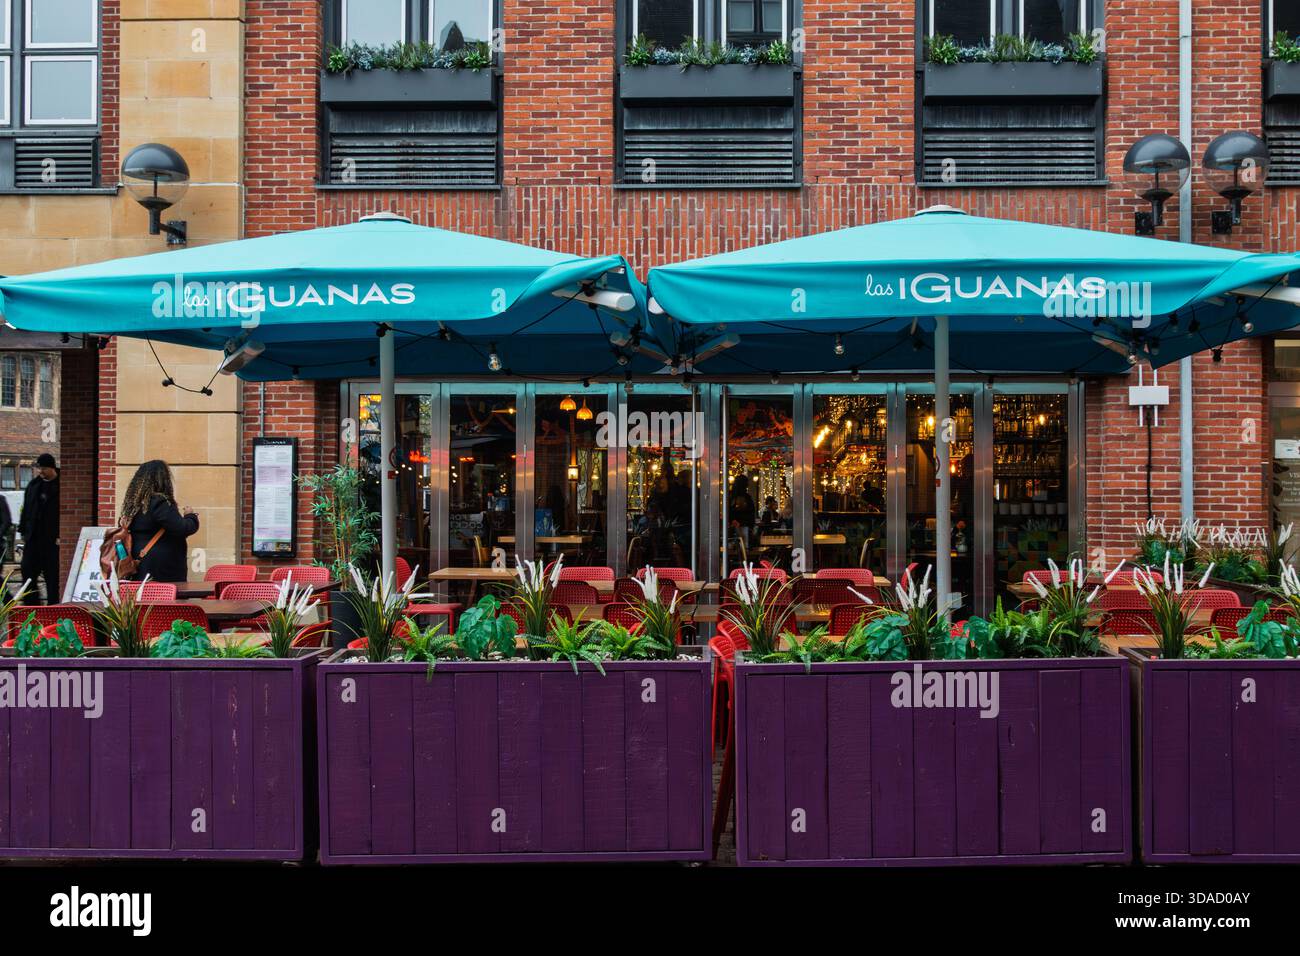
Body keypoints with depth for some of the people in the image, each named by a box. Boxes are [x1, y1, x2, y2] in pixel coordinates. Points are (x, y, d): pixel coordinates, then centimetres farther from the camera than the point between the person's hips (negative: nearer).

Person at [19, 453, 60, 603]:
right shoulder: (33, 485, 12)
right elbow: (26, 510, 18)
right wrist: (23, 531, 14)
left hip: (52, 538, -6)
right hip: (33, 537, 6)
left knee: (52, 574, 0)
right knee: (27, 570, 3)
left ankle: (52, 606, 8)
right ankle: (32, 603, 13)